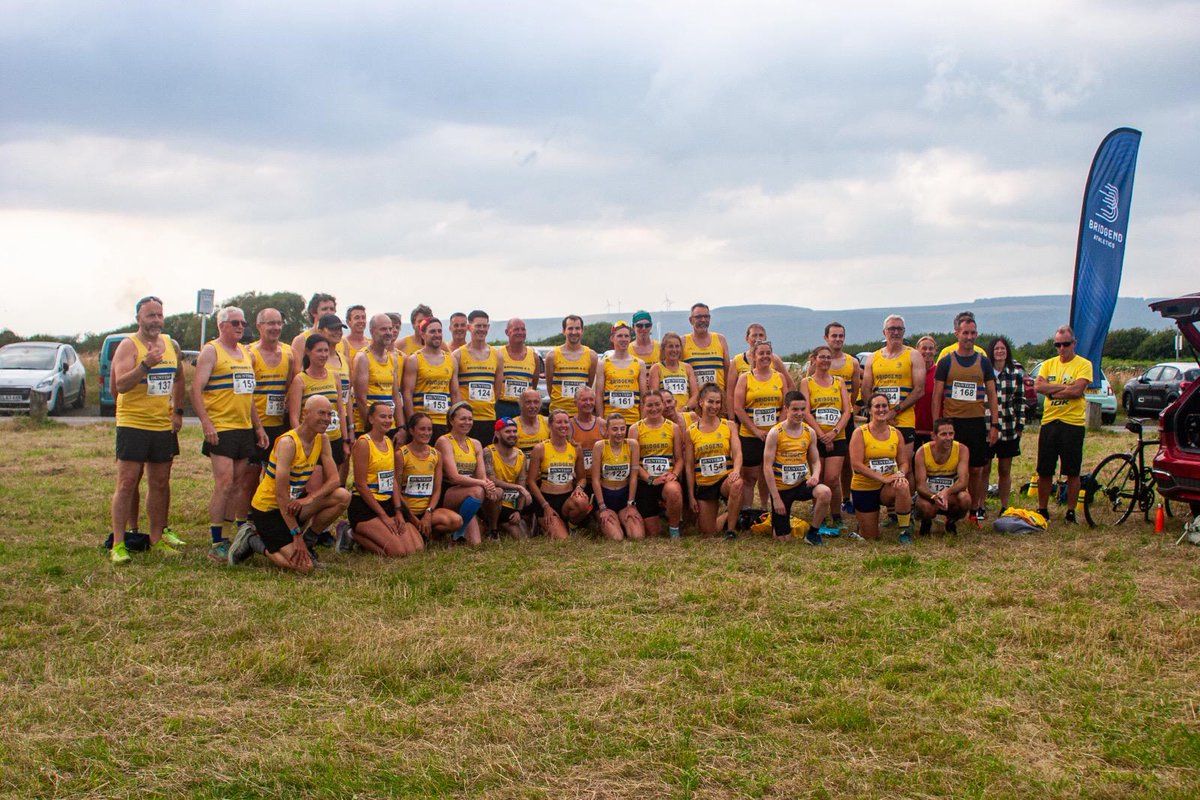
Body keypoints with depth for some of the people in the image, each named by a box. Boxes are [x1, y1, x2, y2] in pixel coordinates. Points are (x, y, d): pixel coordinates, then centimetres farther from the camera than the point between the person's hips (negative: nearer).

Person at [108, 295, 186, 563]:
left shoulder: (171, 344, 10)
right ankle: (118, 543, -3)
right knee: (127, 482, -6)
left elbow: (178, 379, 24)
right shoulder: (128, 345, -8)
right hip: (133, 424, -6)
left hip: (164, 426, 6)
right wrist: (145, 365, -33)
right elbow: (120, 385, -20)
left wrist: (178, 410, 14)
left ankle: (156, 537, 20)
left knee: (160, 483, 10)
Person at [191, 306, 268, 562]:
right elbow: (196, 389, -12)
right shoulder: (211, 351, -4)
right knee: (224, 483, -12)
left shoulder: (246, 353, 18)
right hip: (221, 429, -7)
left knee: (240, 483, 12)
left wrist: (258, 426, 19)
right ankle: (217, 544, -10)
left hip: (245, 429, 7)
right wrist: (206, 422, -21)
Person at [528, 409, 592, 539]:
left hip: (568, 498, 3)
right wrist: (545, 506, -10)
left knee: (583, 503, -35)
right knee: (561, 539, -20)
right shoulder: (540, 449, -4)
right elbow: (531, 481, -4)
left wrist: (579, 487, -9)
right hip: (547, 499, -3)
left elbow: (582, 477, 16)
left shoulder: (575, 449, 7)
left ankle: (569, 525, -2)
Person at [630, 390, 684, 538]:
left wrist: (674, 474, -14)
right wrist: (651, 479, -15)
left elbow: (679, 458, 6)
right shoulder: (635, 429, 3)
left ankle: (674, 529, -13)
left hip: (667, 478, 0)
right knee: (652, 534, 0)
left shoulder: (673, 427, 6)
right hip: (645, 481, 0)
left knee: (673, 491, -40)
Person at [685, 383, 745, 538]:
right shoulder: (691, 432, 1)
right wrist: (691, 495, -1)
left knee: (737, 484, -39)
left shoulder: (729, 426, 0)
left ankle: (730, 529, -20)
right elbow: (689, 466, 2)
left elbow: (737, 453, -11)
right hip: (703, 484, 2)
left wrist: (736, 470, -34)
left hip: (725, 479, -1)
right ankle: (728, 516, 37)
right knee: (707, 532, 3)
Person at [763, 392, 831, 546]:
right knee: (783, 539, 1)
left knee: (825, 492, -32)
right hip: (781, 487, -3)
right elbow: (768, 467, -12)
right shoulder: (775, 433, -12)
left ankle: (812, 533, -10)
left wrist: (815, 475, -15)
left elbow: (815, 461, 9)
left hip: (802, 483, 3)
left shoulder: (810, 432, 0)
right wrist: (776, 498, -15)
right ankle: (773, 522, 38)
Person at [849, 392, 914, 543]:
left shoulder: (896, 434, 2)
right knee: (871, 537, 1)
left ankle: (905, 530, -16)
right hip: (864, 488, -2)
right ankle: (862, 525, 39)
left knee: (903, 487, -35)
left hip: (888, 488, 2)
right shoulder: (860, 433, -11)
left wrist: (900, 474, -20)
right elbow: (856, 464, -18)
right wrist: (883, 478, -25)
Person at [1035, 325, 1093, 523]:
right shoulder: (1048, 364, 12)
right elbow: (1038, 387, -5)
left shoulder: (1083, 364, -1)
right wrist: (1064, 387, -12)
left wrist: (1052, 391, -8)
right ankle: (1042, 510, 19)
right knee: (1044, 471, 7)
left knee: (1072, 472, 2)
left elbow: (1077, 390, -16)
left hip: (1072, 423, -4)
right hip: (1049, 421, 4)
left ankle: (1071, 512, 12)